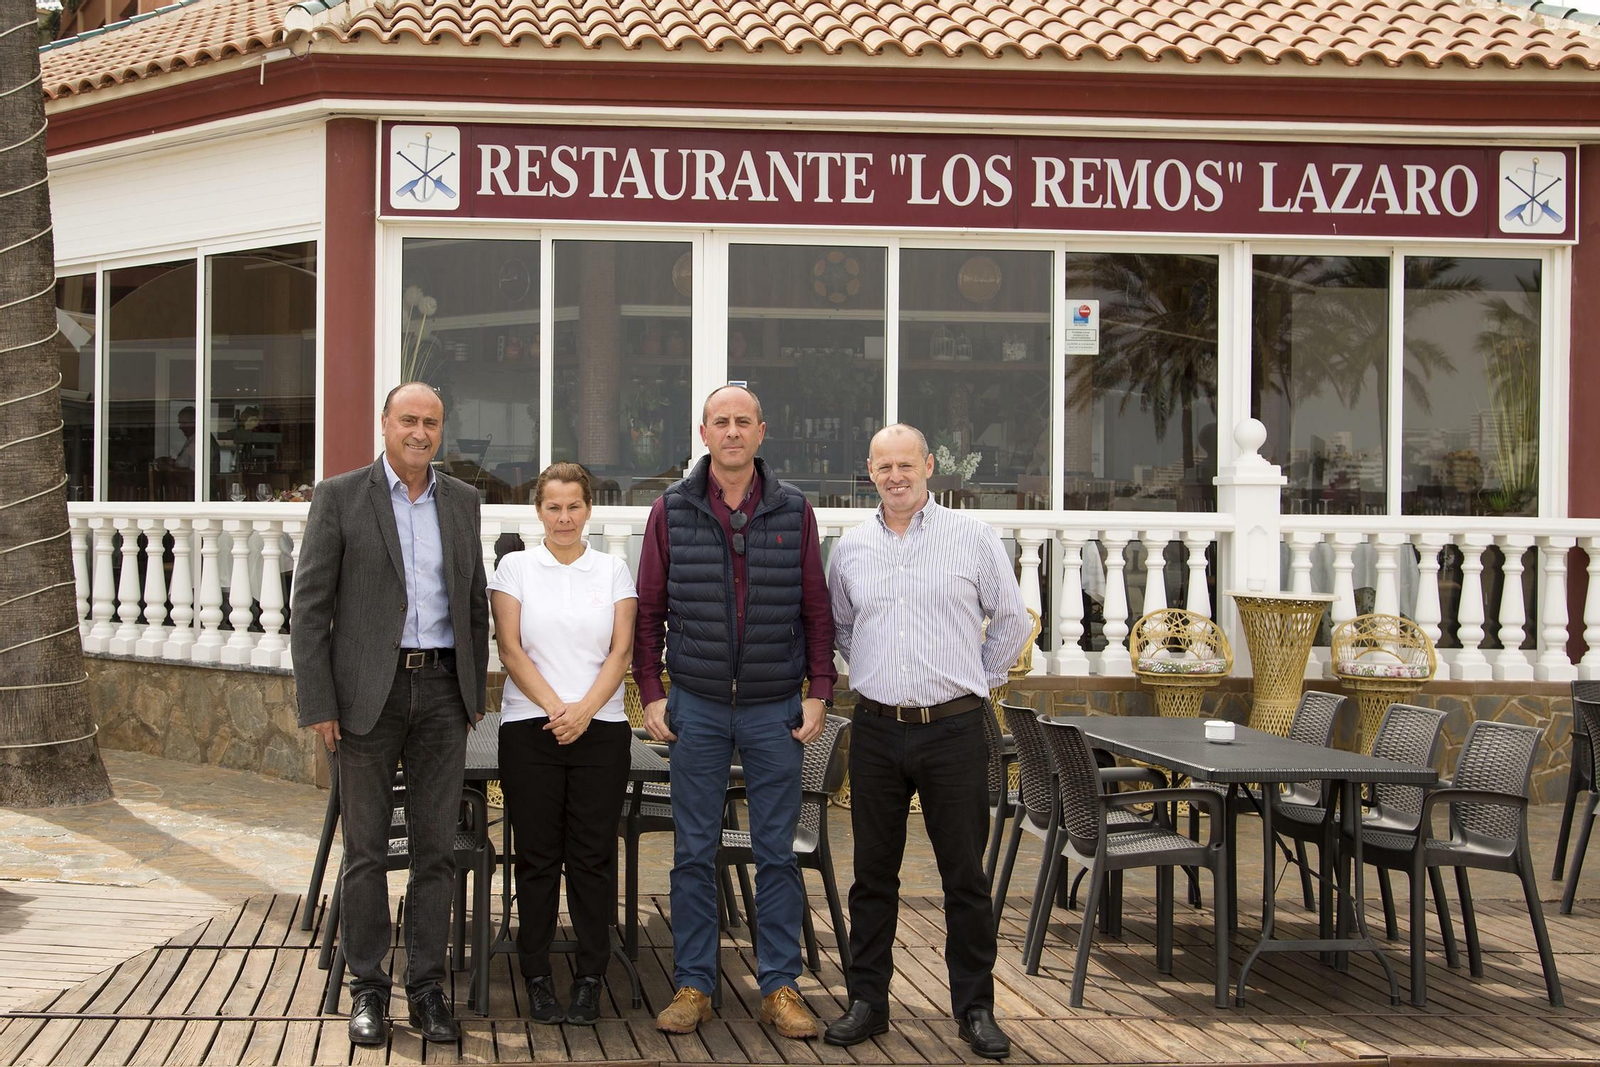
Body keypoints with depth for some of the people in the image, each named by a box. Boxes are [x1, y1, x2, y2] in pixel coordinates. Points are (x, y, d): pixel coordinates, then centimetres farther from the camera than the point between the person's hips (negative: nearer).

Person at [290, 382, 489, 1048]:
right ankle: (367, 988, 13)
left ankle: (426, 986, 13)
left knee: (436, 848, 5)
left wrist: (475, 690, 11)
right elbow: (310, 605, -3)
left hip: (442, 691, 3)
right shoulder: (340, 497, -1)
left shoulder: (461, 500, 11)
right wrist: (318, 705, -8)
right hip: (369, 692, -3)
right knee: (366, 848, 3)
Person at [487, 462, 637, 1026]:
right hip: (530, 727, -1)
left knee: (593, 855, 0)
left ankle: (590, 979, 6)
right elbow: (511, 649, 0)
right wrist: (554, 707, -10)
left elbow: (621, 651, 2)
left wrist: (584, 709, -11)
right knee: (538, 855, 1)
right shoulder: (515, 567, 7)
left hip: (601, 728, 1)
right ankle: (537, 977, 8)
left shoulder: (613, 569, 10)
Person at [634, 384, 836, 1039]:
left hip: (775, 710, 0)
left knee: (776, 853, 5)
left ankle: (780, 987, 12)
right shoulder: (672, 510, 2)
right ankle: (693, 986, 13)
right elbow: (649, 609, 5)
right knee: (695, 853, 4)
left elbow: (816, 610, 5)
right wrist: (650, 693, 0)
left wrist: (819, 693, 0)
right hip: (696, 707, 0)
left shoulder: (793, 511, 3)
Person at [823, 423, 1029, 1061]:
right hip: (876, 730, 2)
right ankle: (868, 1001, 16)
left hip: (953, 728, -2)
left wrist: (976, 680, 7)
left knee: (964, 872, 2)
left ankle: (975, 1006, 10)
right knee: (873, 871, 8)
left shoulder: (972, 538, 0)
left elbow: (1012, 621, 8)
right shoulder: (850, 550, 8)